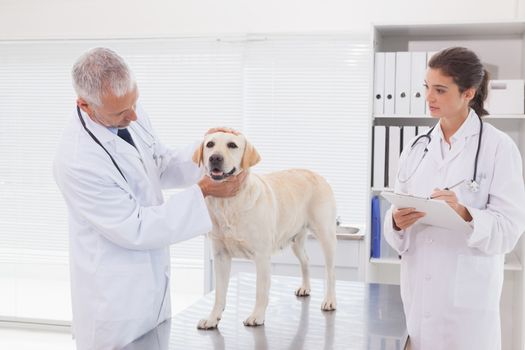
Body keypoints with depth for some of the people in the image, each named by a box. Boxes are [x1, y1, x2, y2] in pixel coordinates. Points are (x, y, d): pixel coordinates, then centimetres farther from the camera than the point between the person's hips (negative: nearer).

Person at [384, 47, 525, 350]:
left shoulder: (498, 147, -6)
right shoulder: (417, 148, 7)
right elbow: (396, 213, 6)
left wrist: (465, 214, -27)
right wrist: (397, 222, -16)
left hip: (468, 293, -4)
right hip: (419, 289, 4)